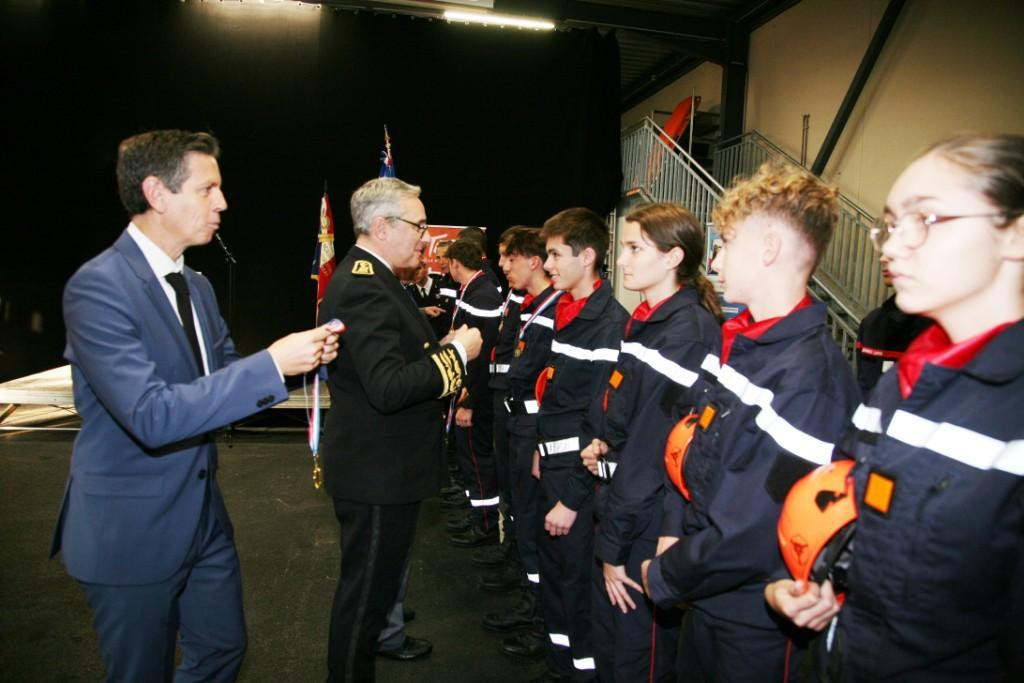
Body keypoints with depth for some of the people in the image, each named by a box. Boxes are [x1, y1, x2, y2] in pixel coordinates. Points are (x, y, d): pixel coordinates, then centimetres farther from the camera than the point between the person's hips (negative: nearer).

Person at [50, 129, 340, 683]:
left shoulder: (196, 285, 5)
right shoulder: (98, 286, -21)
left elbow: (227, 373, 11)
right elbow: (152, 416, -29)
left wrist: (302, 357, -6)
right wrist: (273, 364, -29)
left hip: (203, 517, 8)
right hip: (130, 532, -7)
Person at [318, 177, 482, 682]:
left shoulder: (364, 276, 9)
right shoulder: (364, 288, -25)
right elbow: (388, 387, -33)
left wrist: (439, 346, 2)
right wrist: (456, 353, -23)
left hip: (380, 463, 11)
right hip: (378, 469, -11)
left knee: (381, 570, 30)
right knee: (368, 582, 9)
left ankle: (380, 637, 53)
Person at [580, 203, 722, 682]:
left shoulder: (688, 332, -22)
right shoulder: (649, 321, 9)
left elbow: (653, 450, -22)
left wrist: (615, 545, -16)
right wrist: (607, 444, 0)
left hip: (652, 527, -9)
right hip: (622, 509, 9)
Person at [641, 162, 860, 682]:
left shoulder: (809, 375, -27)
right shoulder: (736, 343, 1)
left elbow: (754, 531, -26)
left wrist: (665, 576, -13)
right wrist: (674, 537, -1)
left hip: (758, 622, -7)